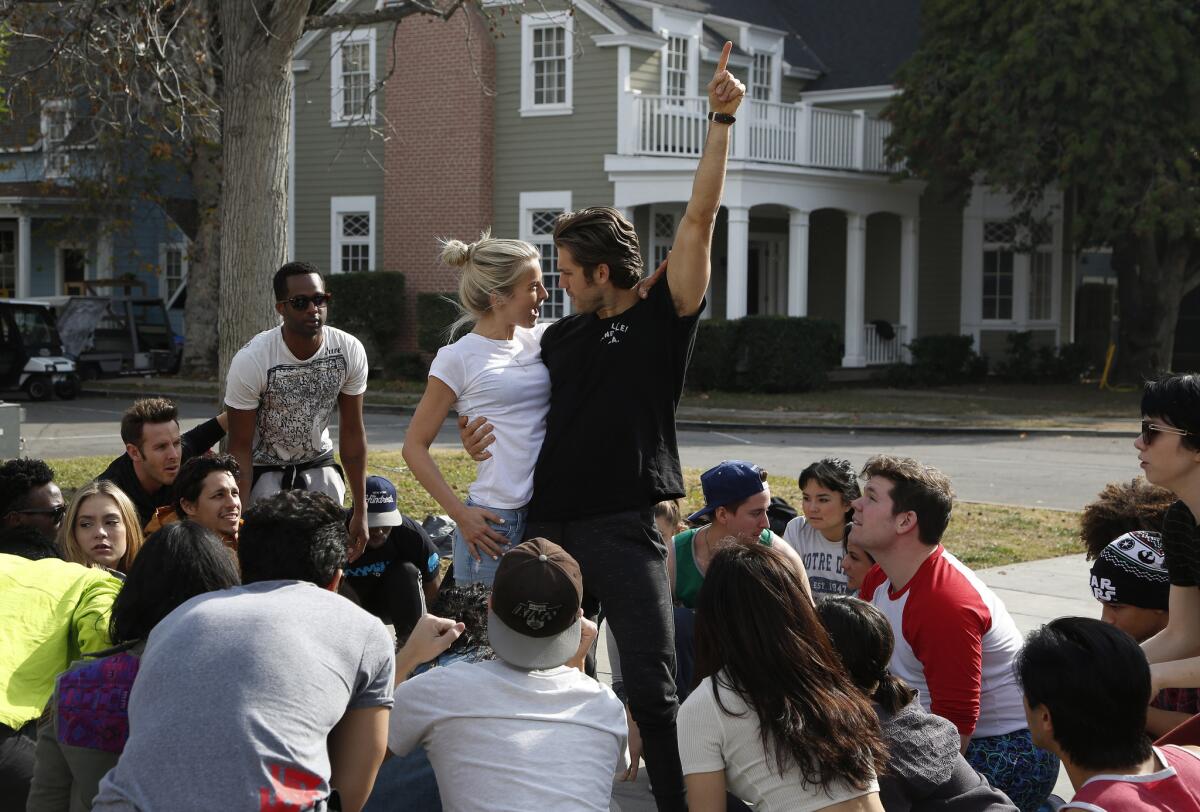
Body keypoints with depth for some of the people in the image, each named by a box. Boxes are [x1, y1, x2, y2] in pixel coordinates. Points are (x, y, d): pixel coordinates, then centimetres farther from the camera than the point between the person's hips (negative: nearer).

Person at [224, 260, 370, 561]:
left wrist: (360, 511, -4)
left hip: (318, 462, 3)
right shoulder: (250, 361, -24)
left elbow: (352, 432, -5)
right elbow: (240, 446, -17)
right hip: (264, 468, -3)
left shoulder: (350, 351, -15)